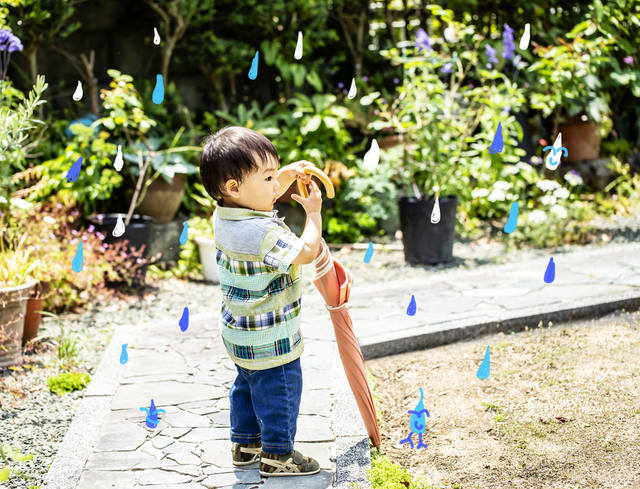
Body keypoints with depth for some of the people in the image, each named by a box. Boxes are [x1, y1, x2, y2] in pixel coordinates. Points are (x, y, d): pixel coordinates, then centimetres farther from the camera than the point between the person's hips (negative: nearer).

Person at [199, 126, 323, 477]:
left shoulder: (223, 215, -2)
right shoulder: (262, 233, -32)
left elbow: (260, 199, 17)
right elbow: (306, 252, -27)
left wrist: (287, 175, 3)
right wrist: (313, 212, -15)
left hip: (239, 330, 10)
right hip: (269, 337, -9)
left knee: (247, 385, 23)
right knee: (280, 391, 6)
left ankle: (245, 444, 37)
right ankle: (276, 455, 18)